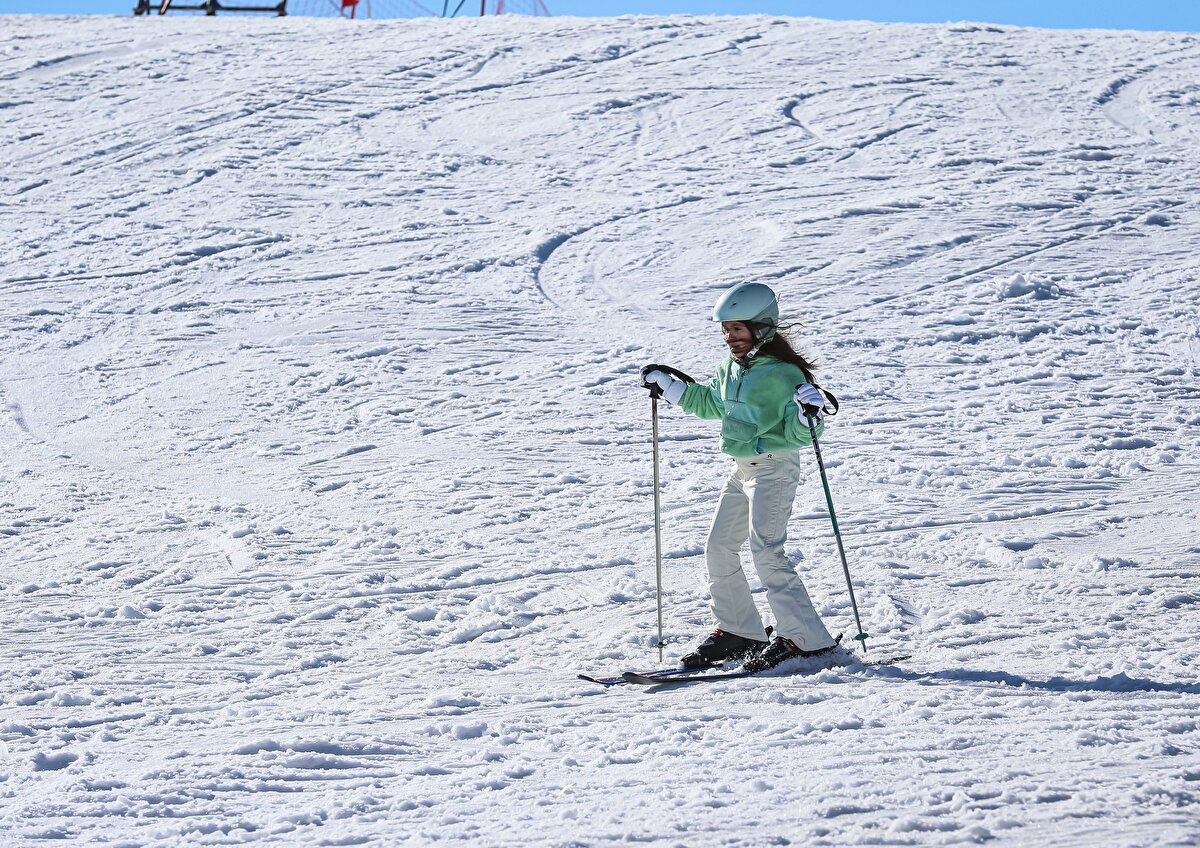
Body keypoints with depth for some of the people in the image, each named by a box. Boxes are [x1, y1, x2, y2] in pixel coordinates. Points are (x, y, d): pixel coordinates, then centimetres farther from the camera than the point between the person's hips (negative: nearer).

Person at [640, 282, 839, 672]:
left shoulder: (784, 374, -17)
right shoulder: (731, 369, 8)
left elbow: (797, 434, -18)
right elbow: (709, 403, 28)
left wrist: (807, 414, -39)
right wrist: (667, 385, 25)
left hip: (775, 468, -9)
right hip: (742, 469, 9)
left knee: (766, 552, -18)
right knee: (719, 549, 10)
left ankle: (804, 638, -15)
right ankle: (738, 631, 22)